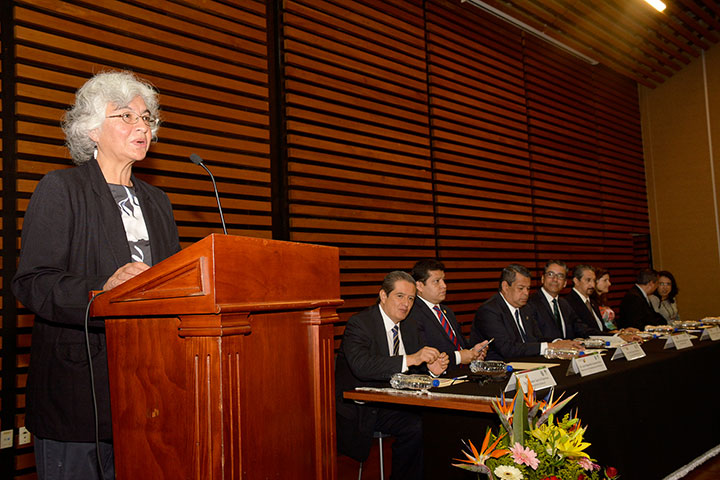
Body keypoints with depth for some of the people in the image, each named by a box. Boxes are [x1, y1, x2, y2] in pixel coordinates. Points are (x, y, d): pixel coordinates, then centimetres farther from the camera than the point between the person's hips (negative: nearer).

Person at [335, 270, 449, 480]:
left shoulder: (409, 326, 12)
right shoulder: (359, 323, -13)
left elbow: (415, 366, 11)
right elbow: (361, 366, -29)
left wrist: (430, 368, -13)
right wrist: (409, 359, -34)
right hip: (361, 409, -6)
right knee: (416, 427, -26)